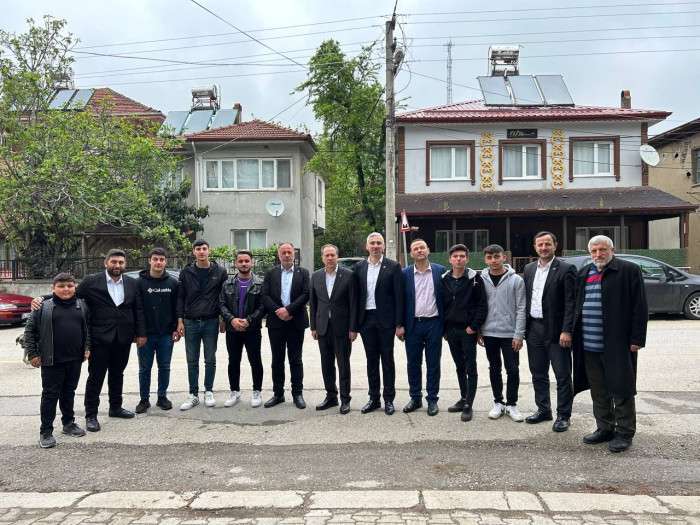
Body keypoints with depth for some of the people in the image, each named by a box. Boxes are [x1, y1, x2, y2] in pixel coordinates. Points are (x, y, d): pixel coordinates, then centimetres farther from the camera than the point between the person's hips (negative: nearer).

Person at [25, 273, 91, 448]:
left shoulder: (82, 305, 5)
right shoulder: (44, 307, -5)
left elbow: (88, 327, 15)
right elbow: (30, 330, -2)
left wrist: (87, 347, 5)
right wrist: (32, 353, -5)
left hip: (75, 360, 3)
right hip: (52, 361, -3)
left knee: (69, 392, 16)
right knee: (50, 395, 2)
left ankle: (69, 423, 29)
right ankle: (46, 432, 10)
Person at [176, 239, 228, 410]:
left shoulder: (220, 272, 0)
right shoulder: (186, 272, 3)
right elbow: (180, 297, 4)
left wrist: (223, 319, -1)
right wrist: (180, 320, -1)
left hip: (211, 322, -1)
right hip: (190, 322, 1)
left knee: (210, 360, 7)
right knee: (192, 361, 7)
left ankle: (209, 392, 21)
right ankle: (193, 395, 16)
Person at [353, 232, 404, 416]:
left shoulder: (393, 267, -3)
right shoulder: (358, 268, 6)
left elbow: (399, 296, -5)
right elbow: (356, 296, 7)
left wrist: (399, 324, -9)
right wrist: (354, 323, 2)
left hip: (385, 319, -3)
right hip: (366, 319, 3)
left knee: (387, 360, 5)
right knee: (371, 360, 10)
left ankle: (389, 399, 15)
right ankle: (374, 398, 20)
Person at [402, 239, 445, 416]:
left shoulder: (440, 271, 0)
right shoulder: (405, 273, 2)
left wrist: (446, 324, -2)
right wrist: (400, 325, -1)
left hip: (434, 323, -1)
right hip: (413, 324, 1)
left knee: (433, 364, 7)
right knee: (413, 363, 9)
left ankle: (432, 399, 18)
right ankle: (415, 398, 22)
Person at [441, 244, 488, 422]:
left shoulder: (475, 278, -6)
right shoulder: (444, 280, 6)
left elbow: (482, 305, -9)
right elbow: (441, 305, 11)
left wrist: (474, 326, -14)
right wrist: (444, 329, 5)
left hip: (468, 330, -5)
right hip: (451, 330, 5)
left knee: (470, 368, -1)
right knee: (459, 367, 14)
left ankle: (468, 405, 3)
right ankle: (463, 399, 26)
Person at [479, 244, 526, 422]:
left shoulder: (516, 280, -5)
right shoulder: (481, 279, 1)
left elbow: (521, 309, -6)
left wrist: (519, 334, -11)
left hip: (510, 334, -2)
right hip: (489, 333, 2)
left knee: (512, 370, 3)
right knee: (494, 369, 12)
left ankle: (511, 404, 18)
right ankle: (498, 402, 25)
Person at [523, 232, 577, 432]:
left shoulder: (566, 269, -8)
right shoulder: (529, 269, 10)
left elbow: (571, 303, -12)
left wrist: (566, 331, -18)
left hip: (556, 331, -5)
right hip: (534, 329, 6)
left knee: (563, 375, 3)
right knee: (538, 374, 15)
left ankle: (563, 415, 15)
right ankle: (543, 410, 29)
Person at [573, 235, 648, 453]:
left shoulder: (628, 270, -4)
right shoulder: (584, 274, 14)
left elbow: (639, 307, -8)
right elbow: (577, 305, 18)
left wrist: (637, 339, -13)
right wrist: (575, 335, 12)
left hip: (618, 344, -6)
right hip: (589, 346, 6)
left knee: (621, 390, 2)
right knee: (598, 391, 13)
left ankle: (624, 433, 14)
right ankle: (605, 429, 25)